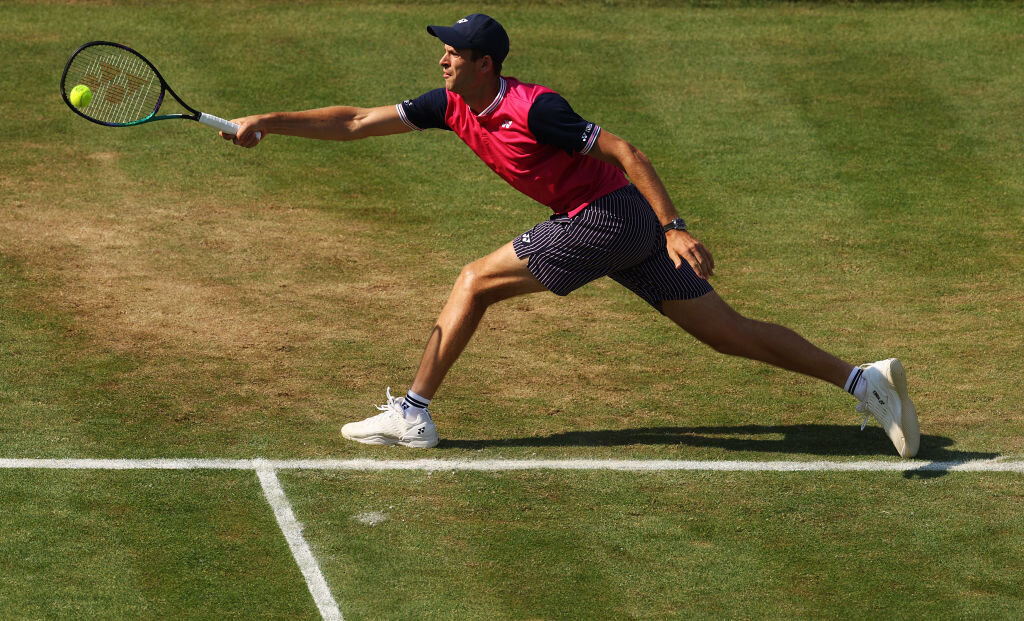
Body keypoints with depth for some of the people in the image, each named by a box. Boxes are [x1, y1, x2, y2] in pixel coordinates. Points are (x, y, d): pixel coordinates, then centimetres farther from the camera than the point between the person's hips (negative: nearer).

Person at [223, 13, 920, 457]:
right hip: (620, 229, 8)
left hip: (610, 217, -8)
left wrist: (675, 229, -24)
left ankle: (413, 413, 3)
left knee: (476, 281, -5)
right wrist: (268, 122, 1)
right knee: (727, 330, 6)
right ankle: (865, 379, 3)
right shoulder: (452, 106, 5)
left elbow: (627, 153, -19)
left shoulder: (534, 109, -19)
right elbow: (357, 122, 8)